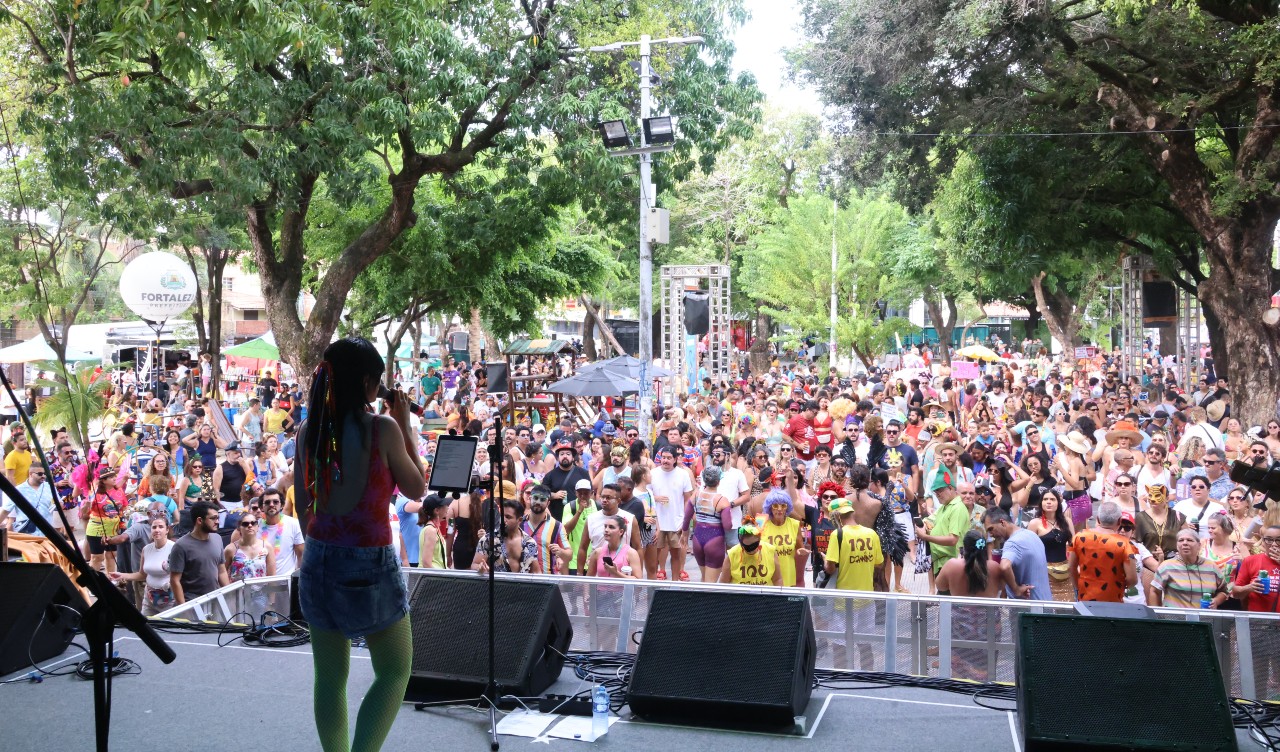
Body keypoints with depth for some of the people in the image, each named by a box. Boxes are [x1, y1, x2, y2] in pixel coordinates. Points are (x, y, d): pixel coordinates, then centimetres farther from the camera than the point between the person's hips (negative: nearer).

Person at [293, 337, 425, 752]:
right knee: (395, 672, 11)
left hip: (319, 561, 5)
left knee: (330, 678, 16)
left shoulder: (308, 431, 1)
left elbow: (302, 505, 9)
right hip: (370, 565, -5)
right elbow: (416, 489, -1)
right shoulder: (382, 428, -14)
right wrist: (405, 427, 2)